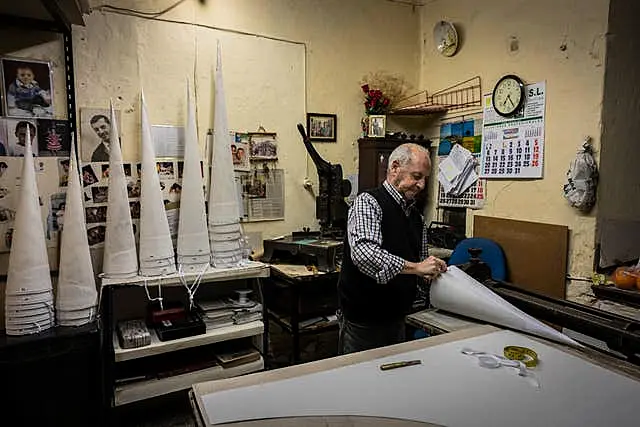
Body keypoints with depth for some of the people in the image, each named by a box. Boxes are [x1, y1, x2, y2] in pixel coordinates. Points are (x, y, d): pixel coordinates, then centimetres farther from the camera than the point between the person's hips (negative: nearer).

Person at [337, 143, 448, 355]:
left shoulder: (416, 215, 9)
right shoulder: (368, 202, -16)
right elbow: (363, 253, -32)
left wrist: (431, 273, -4)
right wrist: (416, 268, -32)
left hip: (397, 319, 8)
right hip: (362, 322, -8)